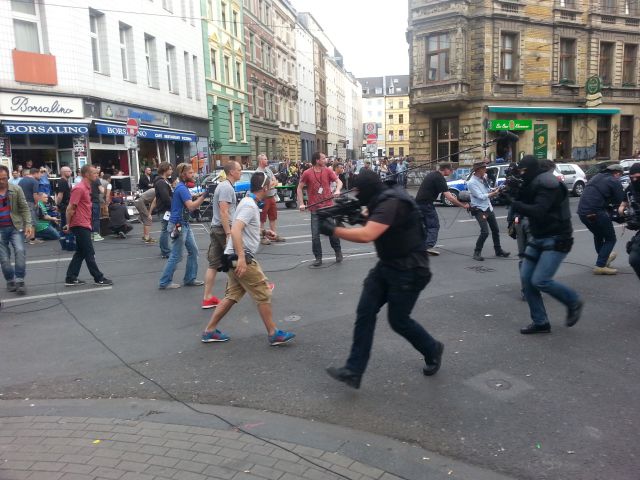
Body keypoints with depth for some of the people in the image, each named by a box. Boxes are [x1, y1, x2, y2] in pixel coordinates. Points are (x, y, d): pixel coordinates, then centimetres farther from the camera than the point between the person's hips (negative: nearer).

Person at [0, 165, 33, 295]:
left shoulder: (16, 189, -2)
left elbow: (24, 208, 0)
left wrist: (28, 224, -9)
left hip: (15, 227, -1)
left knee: (20, 250, -18)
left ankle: (19, 281, -9)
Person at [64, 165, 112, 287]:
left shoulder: (87, 188, 14)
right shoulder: (79, 188, -15)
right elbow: (70, 209, -17)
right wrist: (69, 224, -11)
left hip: (84, 225, 10)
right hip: (80, 226, -10)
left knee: (80, 253, 13)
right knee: (89, 253, -2)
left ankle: (71, 278, 17)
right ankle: (98, 278, 4)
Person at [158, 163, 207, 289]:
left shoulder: (183, 187, 13)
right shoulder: (181, 188, -17)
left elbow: (190, 206, 14)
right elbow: (191, 206, -26)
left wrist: (201, 197, 3)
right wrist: (203, 196, -26)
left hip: (184, 225, 10)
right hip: (178, 225, -10)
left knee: (193, 251, 12)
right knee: (176, 256, -2)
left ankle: (190, 279, 19)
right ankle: (164, 282, 8)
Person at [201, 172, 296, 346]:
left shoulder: (249, 203, 15)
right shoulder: (250, 205, -16)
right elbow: (235, 230, -28)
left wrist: (264, 232, 21)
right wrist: (241, 257, -33)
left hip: (235, 258, 10)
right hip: (241, 258, -10)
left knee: (232, 296, 14)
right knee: (264, 294, -2)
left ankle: (209, 331, 19)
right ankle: (273, 334, 7)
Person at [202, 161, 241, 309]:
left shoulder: (223, 186, 18)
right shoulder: (227, 187, -14)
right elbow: (224, 212, -22)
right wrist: (229, 234, -25)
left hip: (216, 229, 9)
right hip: (224, 229, -9)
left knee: (213, 264, 6)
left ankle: (207, 298, 7)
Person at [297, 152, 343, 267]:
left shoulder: (328, 171, 2)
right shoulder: (307, 173, -4)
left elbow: (339, 181, -1)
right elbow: (299, 188, 2)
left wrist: (337, 190, -23)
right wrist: (301, 203, -6)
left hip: (328, 206, 1)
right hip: (315, 208, -1)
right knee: (315, 235, 1)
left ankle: (338, 251, 29)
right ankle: (318, 258, 13)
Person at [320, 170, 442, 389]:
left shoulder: (393, 204, -25)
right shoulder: (382, 202, 6)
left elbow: (367, 235, -34)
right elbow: (370, 224, 20)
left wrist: (333, 229, -25)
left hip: (408, 271, -9)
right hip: (386, 266, 9)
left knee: (398, 320, 3)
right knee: (365, 312, 0)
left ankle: (432, 350, 32)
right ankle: (353, 371, 3)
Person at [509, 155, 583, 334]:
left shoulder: (548, 185, -18)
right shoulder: (532, 184, 10)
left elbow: (537, 212, -29)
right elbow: (525, 203, 6)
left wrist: (513, 203, -23)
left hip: (556, 240, -9)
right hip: (538, 238, 9)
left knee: (540, 280, -15)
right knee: (526, 278, 1)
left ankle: (574, 303, 12)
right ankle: (540, 322, 10)